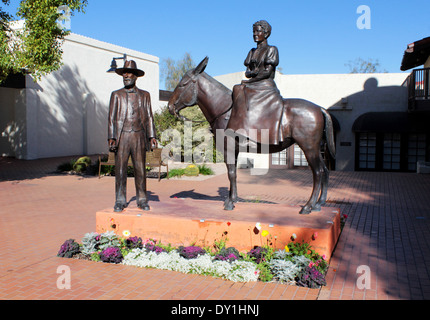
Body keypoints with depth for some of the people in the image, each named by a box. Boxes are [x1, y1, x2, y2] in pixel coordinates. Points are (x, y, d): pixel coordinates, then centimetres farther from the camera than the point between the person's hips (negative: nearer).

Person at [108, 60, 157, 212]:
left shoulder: (144, 95, 14)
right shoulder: (116, 95, 11)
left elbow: (149, 117, 11)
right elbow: (112, 118, 7)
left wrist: (152, 136, 1)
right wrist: (111, 138, -4)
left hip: (139, 136, 1)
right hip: (122, 137, 0)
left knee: (140, 170, 3)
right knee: (120, 170, -1)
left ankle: (142, 200, 11)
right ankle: (120, 201, 8)